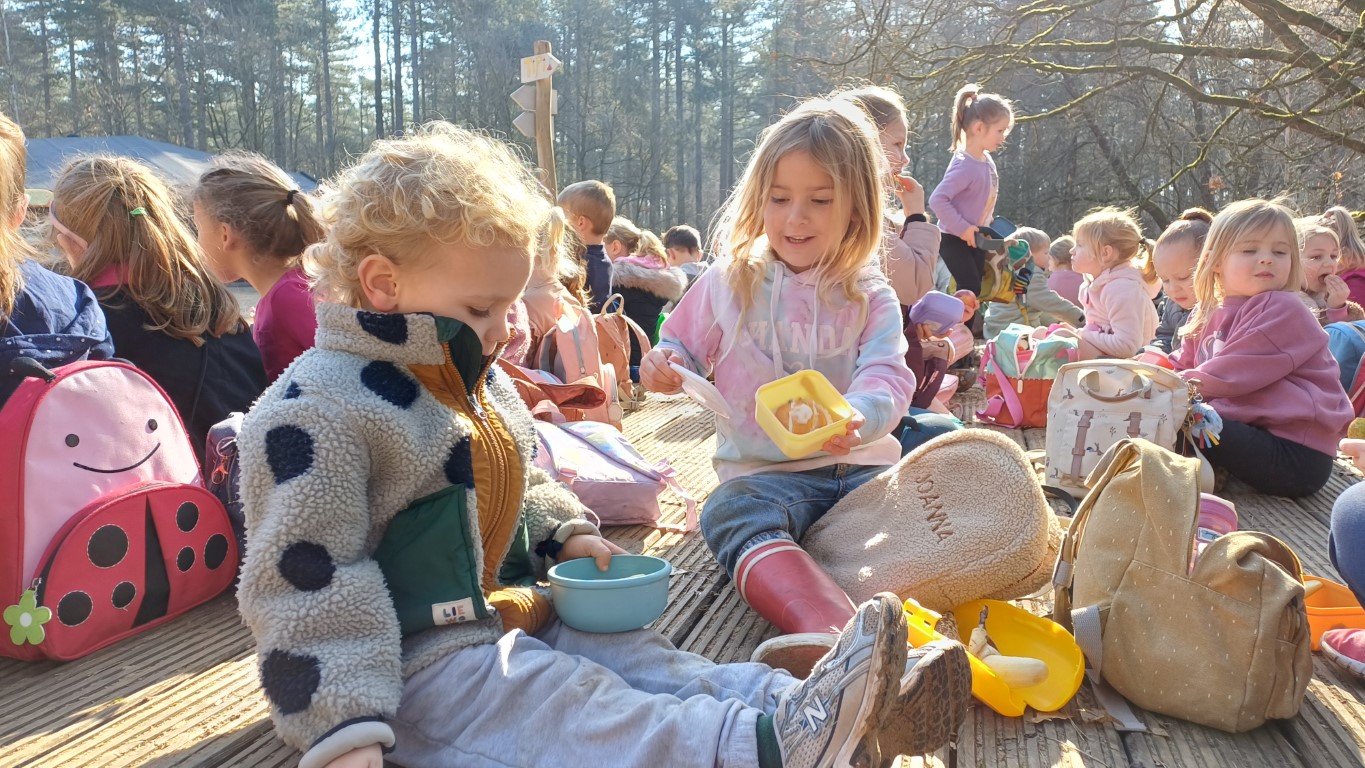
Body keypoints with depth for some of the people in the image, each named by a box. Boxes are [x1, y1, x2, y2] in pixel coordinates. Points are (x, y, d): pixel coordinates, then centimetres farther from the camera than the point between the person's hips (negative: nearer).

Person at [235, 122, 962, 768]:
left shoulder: (482, 382, 11)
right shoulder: (316, 413, -19)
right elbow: (305, 582, -22)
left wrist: (566, 531, 7)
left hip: (510, 621, 9)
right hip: (415, 661, -9)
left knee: (634, 654, -9)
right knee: (570, 705, -26)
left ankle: (798, 708, -21)